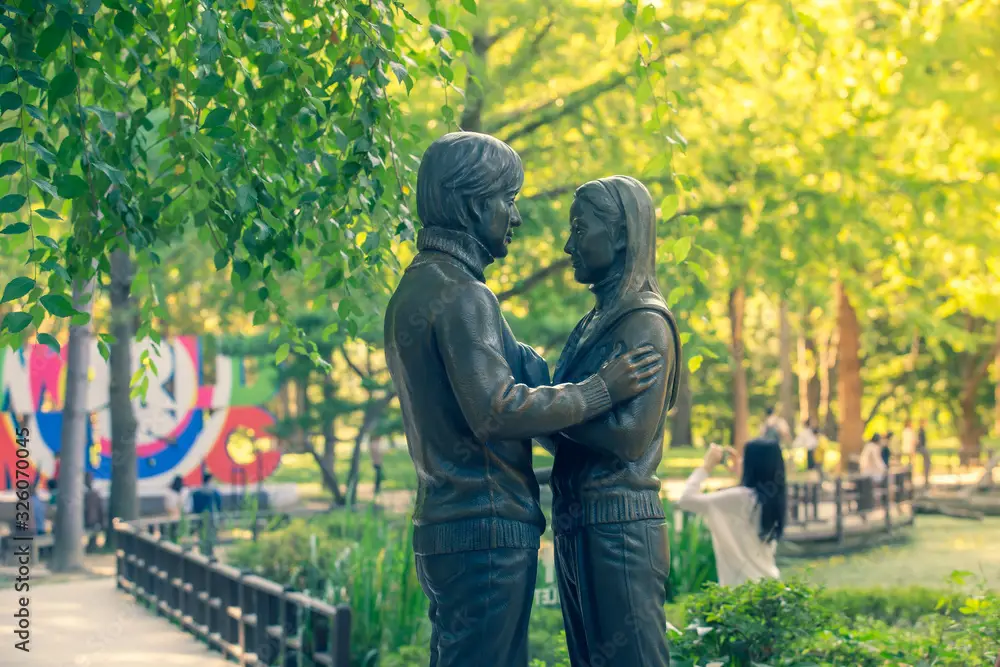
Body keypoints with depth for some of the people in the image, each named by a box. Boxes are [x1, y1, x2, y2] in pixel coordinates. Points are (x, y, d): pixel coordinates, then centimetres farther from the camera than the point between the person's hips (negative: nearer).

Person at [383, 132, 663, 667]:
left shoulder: (414, 290, 18)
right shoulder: (460, 295, -14)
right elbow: (498, 411, -22)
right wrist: (601, 389, -14)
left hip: (441, 520, 10)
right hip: (485, 529, -10)